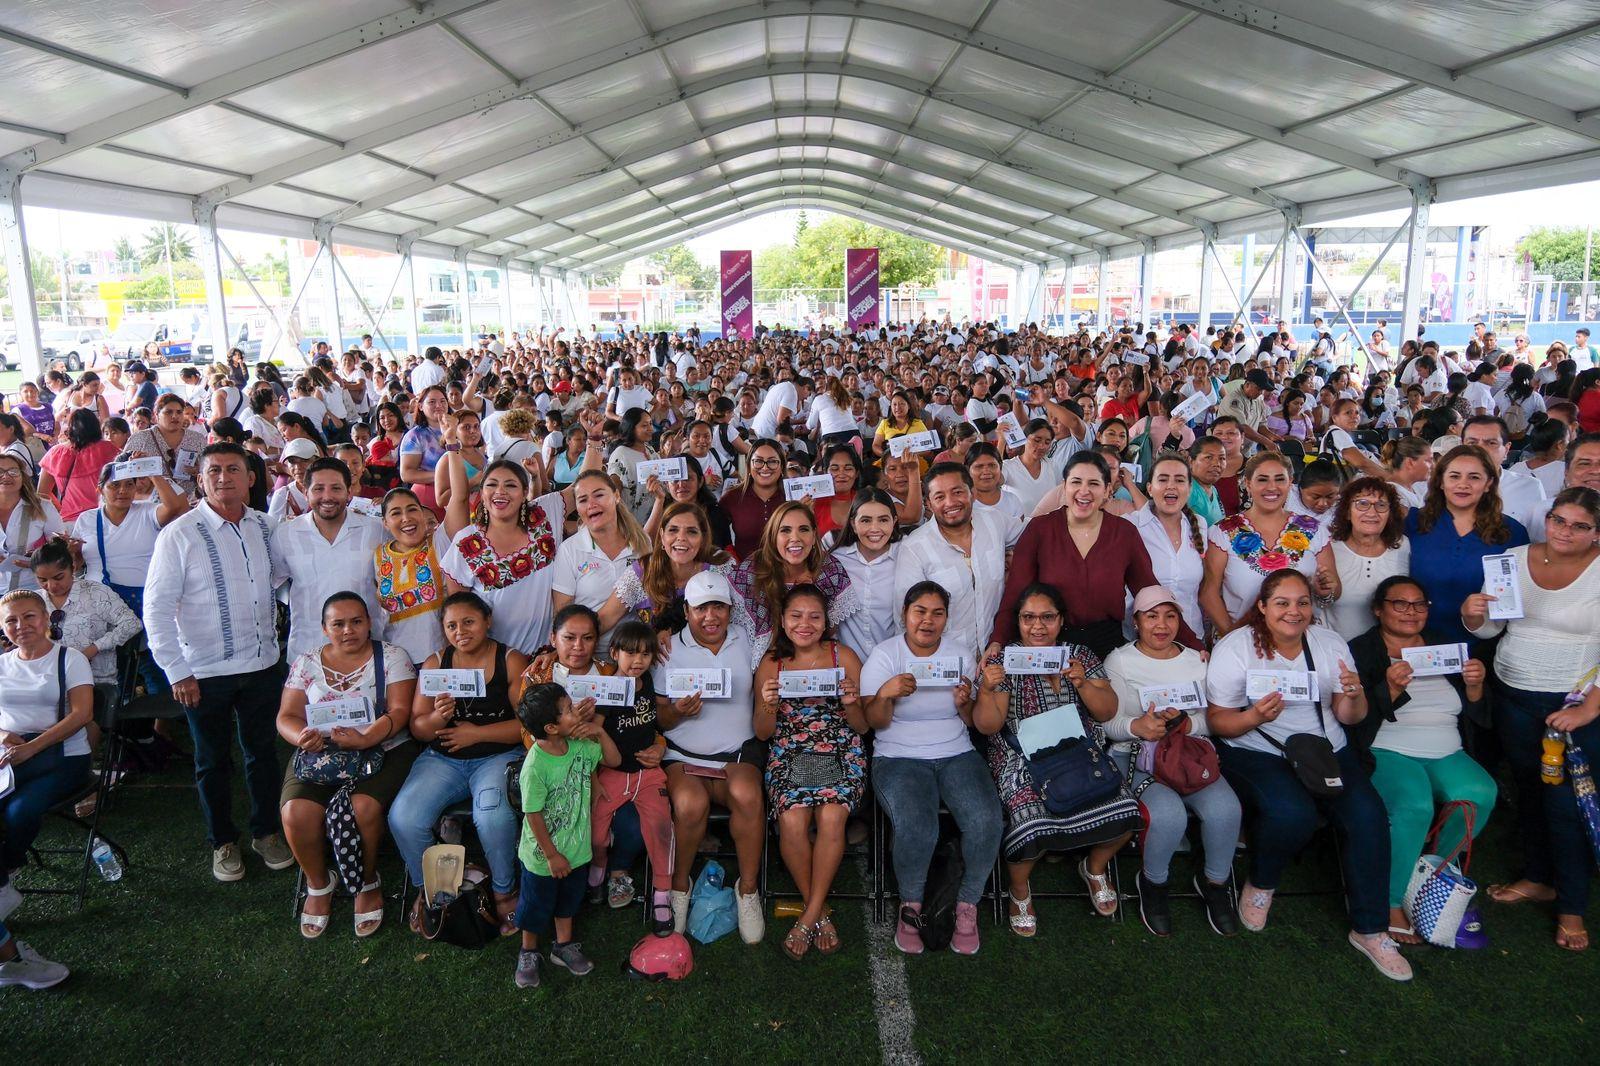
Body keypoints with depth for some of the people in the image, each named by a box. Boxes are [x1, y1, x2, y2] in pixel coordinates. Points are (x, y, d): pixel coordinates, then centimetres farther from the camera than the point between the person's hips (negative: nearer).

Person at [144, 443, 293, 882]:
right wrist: (177, 672, -12)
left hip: (262, 665, 3)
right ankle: (223, 842, 32)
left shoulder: (264, 527, 0)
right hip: (205, 672, -3)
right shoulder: (179, 534, -12)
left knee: (263, 752, 16)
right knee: (213, 762, 14)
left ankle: (266, 832, 34)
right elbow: (156, 608, -10)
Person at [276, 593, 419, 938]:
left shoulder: (392, 657, 2)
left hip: (383, 749, -3)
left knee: (361, 807, -30)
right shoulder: (306, 663, 12)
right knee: (296, 812, -24)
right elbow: (287, 716, 7)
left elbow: (399, 712, -7)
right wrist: (302, 737, -17)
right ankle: (319, 883, 5)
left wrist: (365, 738, -26)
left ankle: (369, 884, -1)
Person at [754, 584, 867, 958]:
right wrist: (769, 706, -12)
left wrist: (851, 704, -15)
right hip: (788, 758, 1)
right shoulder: (771, 664, 7)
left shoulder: (844, 657, 4)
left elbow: (863, 725, 7)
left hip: (840, 755, 0)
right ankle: (819, 910, -4)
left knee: (831, 818, -29)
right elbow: (763, 733, 8)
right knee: (791, 820, -27)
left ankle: (809, 914, -11)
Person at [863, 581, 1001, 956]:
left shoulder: (961, 653, 9)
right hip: (899, 758, -3)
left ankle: (968, 904, 0)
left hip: (957, 755, 3)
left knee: (986, 822, -24)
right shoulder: (884, 655, 0)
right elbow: (874, 722, -3)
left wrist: (965, 703, -12)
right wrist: (886, 693, -23)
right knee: (916, 829, -30)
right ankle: (910, 904, -2)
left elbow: (972, 722, 11)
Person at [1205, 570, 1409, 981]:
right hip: (1255, 753, -4)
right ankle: (1260, 884, 1)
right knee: (1292, 813, -32)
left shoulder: (1331, 643, 7)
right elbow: (1218, 721, -8)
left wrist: (1354, 695, -15)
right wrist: (1255, 717, -29)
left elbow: (1348, 717, 9)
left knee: (1368, 813, -21)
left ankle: (1370, 929, -4)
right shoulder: (1235, 648, -7)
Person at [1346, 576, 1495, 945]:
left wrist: (1474, 686, -6)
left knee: (1479, 794, -27)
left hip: (1447, 754, 5)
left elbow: (1476, 717, 15)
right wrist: (1390, 688, -23)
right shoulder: (1361, 650, 2)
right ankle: (1391, 905, -18)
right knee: (1415, 805, -34)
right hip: (1387, 752, -5)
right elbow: (1356, 719, -8)